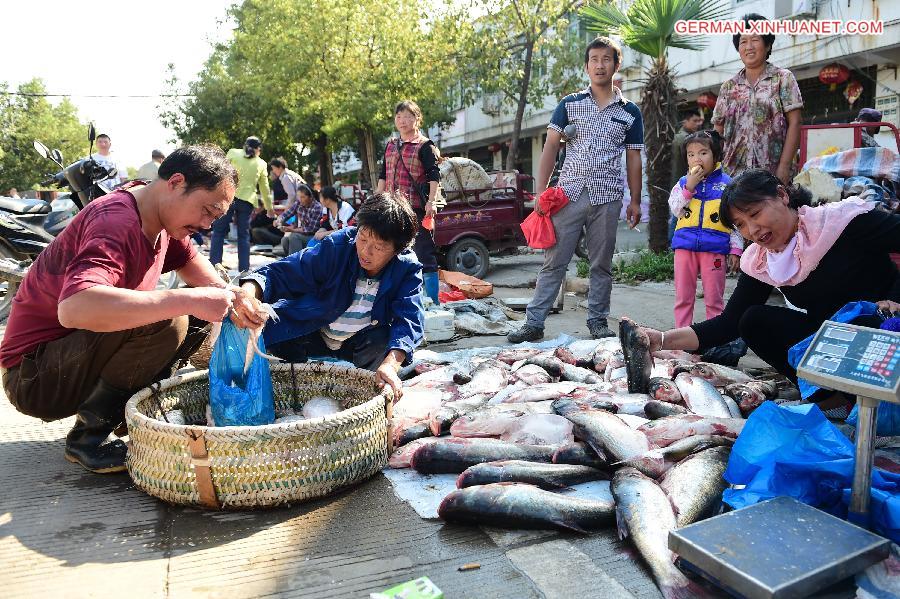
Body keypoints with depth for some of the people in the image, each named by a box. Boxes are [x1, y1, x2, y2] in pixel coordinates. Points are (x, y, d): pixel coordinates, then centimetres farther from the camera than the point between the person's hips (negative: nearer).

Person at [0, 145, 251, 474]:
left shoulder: (163, 217, 1)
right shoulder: (116, 222, -27)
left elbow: (192, 263, 18)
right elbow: (74, 308, -44)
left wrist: (226, 296, -4)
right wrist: (190, 300, -43)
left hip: (86, 354, 9)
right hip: (35, 375, -9)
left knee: (198, 314, 1)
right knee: (164, 323, -31)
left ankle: (133, 409, 3)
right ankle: (88, 435, -14)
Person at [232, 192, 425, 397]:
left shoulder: (408, 270, -18)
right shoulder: (337, 246, -22)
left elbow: (409, 319, -31)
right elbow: (280, 272, -24)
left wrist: (391, 364, -51)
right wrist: (247, 293, -48)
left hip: (360, 342, 0)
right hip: (311, 333, 1)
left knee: (383, 345, -32)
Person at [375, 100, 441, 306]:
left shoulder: (424, 145, -1)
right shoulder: (391, 145, 18)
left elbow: (434, 175, -8)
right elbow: (383, 176, 21)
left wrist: (431, 201, -19)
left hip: (416, 207, -7)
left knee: (424, 253, -6)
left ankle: (432, 301, -2)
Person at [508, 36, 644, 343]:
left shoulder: (630, 112, 10)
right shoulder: (569, 104, 8)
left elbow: (633, 160, 12)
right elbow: (550, 147, 4)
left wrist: (635, 201, 7)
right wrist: (540, 190, -6)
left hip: (607, 197, 1)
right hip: (569, 193, -1)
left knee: (602, 264, 7)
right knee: (553, 262, -1)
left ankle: (598, 321, 17)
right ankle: (534, 322, 0)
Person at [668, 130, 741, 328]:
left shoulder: (726, 184, 2)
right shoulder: (683, 182, 7)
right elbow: (675, 209, -5)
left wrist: (735, 249, -2)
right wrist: (689, 187, -14)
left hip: (715, 247, -2)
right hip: (685, 245, 2)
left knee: (714, 298, 5)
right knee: (683, 297, 8)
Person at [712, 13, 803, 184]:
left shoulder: (783, 78, 5)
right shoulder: (728, 87, 13)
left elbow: (794, 124, -1)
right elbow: (718, 131, 13)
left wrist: (784, 166, -11)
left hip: (773, 173, -2)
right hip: (733, 173, 3)